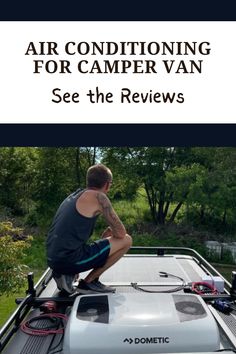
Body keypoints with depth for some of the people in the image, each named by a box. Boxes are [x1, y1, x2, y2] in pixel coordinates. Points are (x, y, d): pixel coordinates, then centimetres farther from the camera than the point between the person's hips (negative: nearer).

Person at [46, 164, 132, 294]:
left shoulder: (74, 196, 18)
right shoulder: (98, 196, -7)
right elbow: (120, 233, -6)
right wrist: (110, 231, 17)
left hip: (53, 260, 9)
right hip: (70, 260, -8)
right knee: (126, 240, 0)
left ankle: (66, 274, 12)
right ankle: (89, 282, 1)